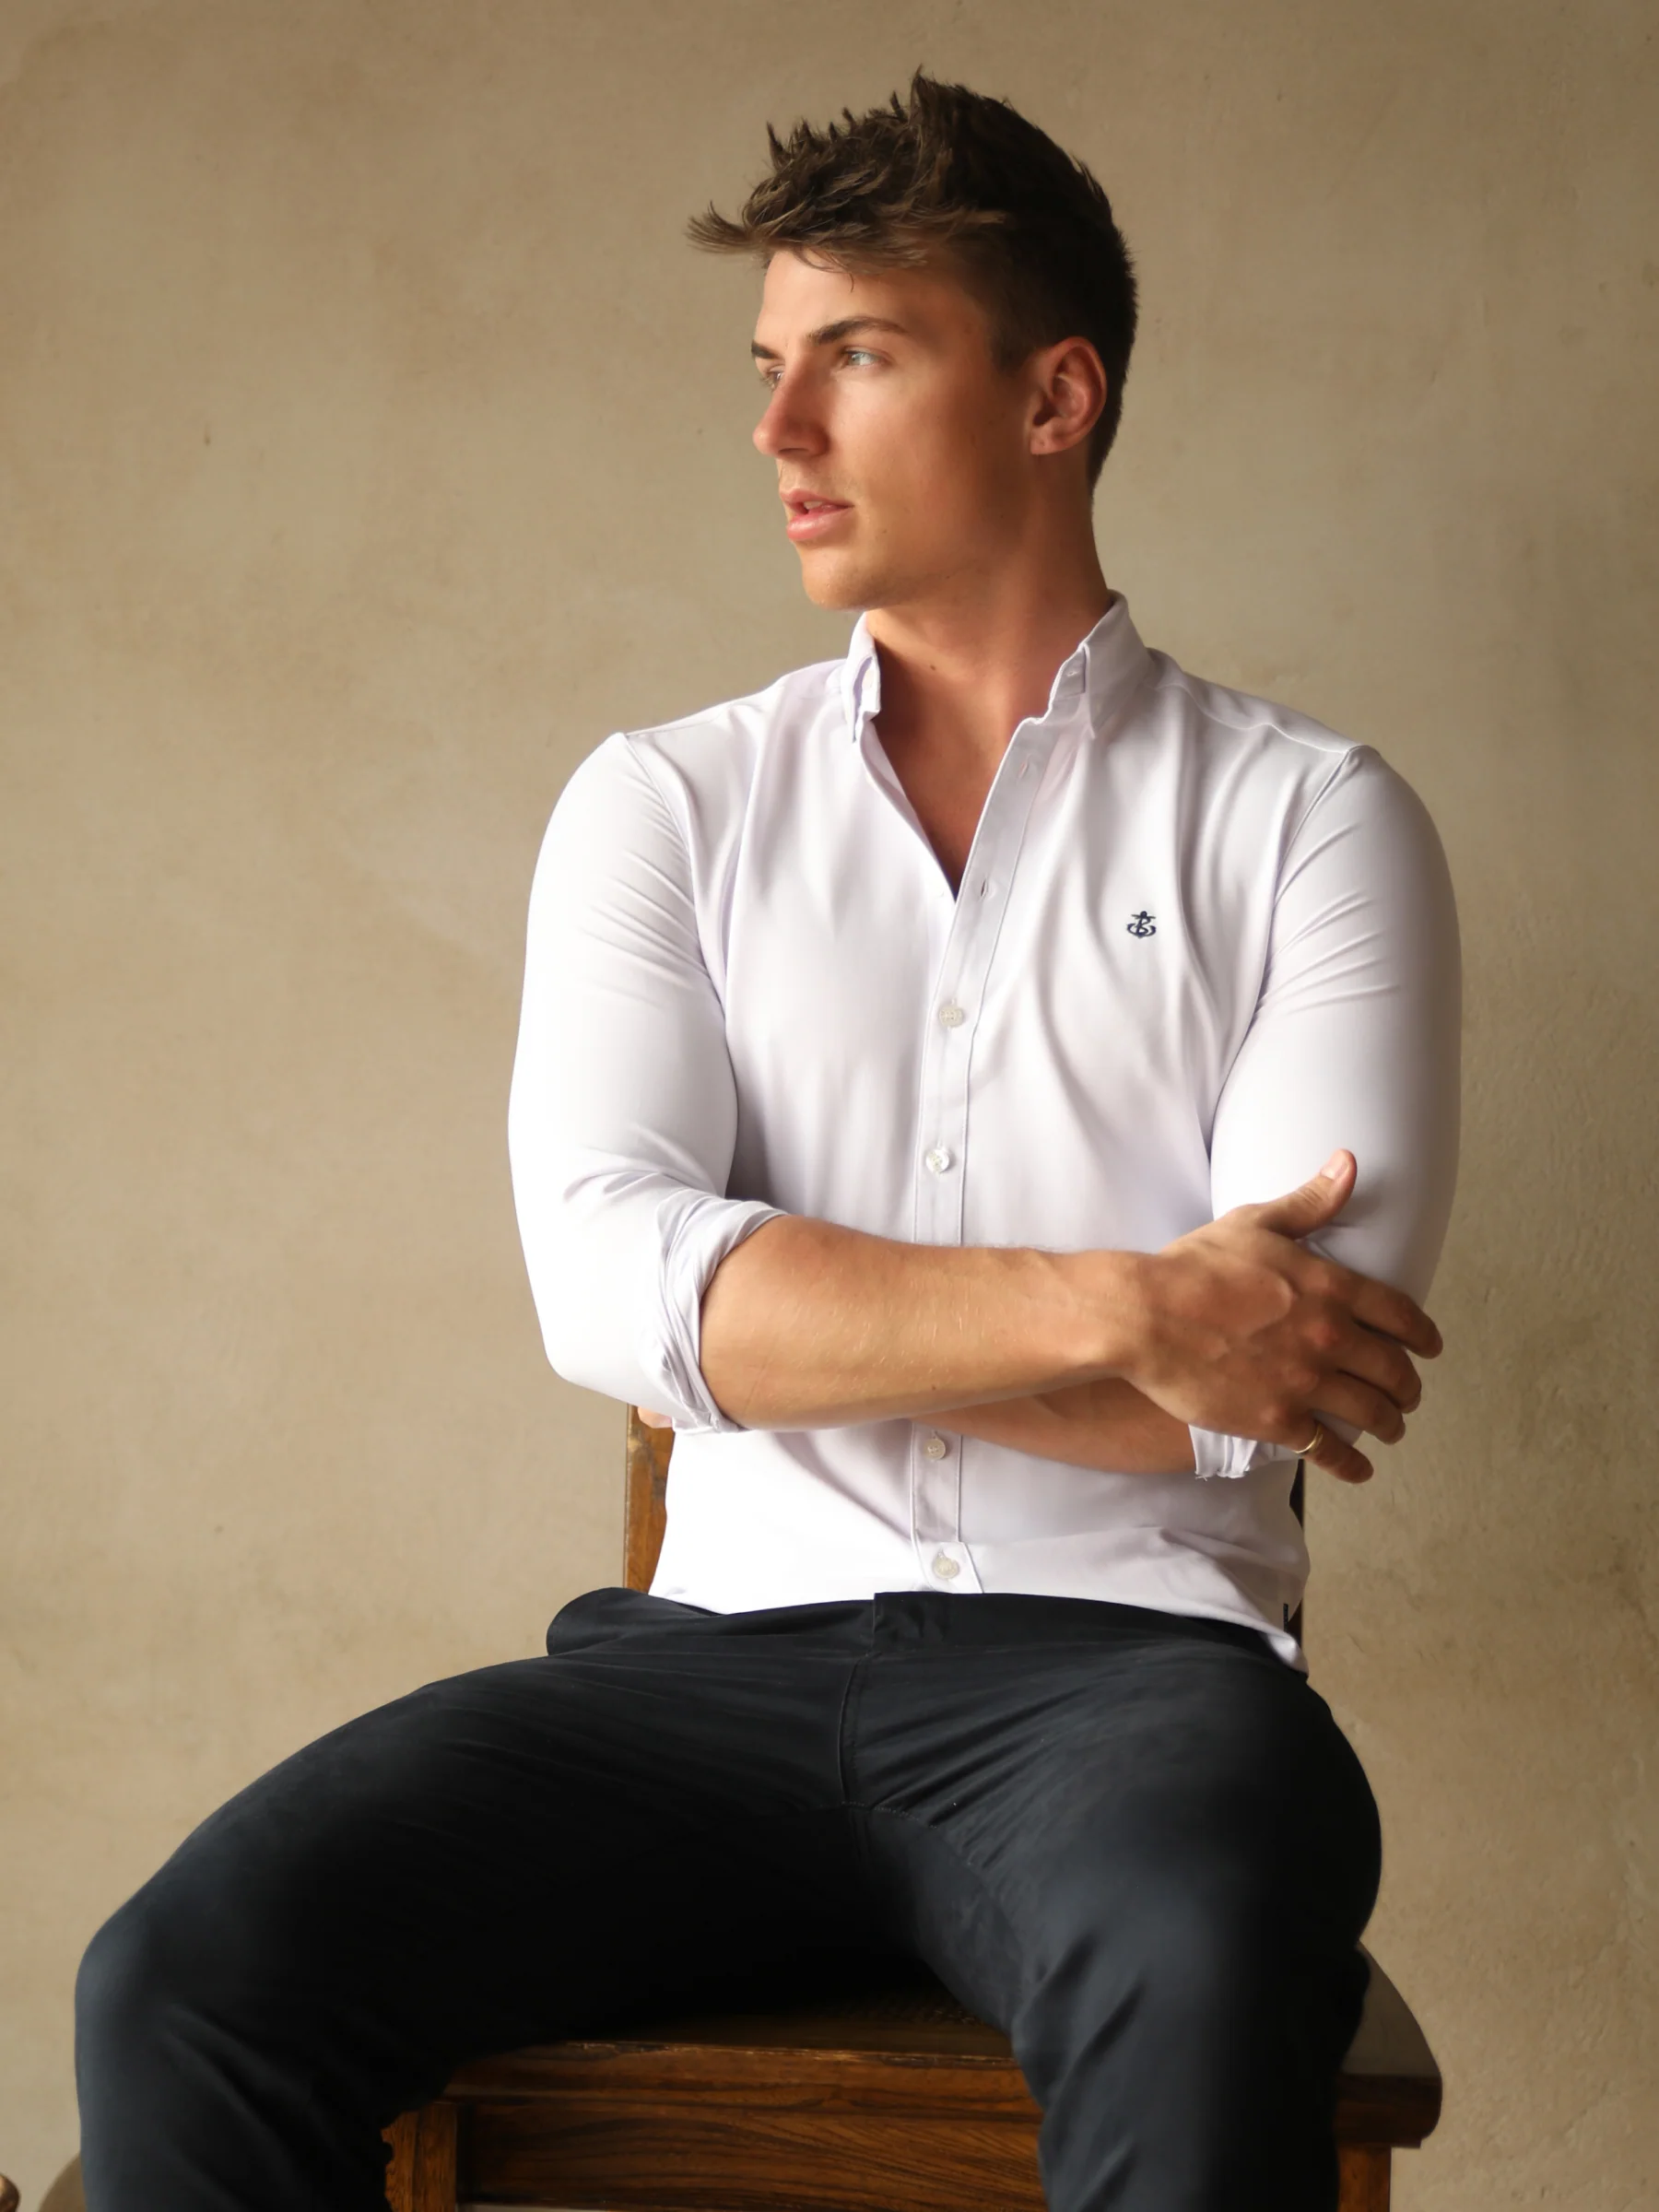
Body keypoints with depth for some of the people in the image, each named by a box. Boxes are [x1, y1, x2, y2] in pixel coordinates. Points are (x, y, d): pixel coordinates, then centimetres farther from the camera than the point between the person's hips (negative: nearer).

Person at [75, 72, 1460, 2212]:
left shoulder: (1306, 818, 8)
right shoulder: (664, 805, 14)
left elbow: (1299, 1357, -6)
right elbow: (611, 1281, -3)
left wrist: (793, 1314, -2)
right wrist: (1120, 1308, -11)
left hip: (1117, 1659, -2)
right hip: (725, 1647, 2)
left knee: (1199, 1991, -38)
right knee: (185, 1983, -22)